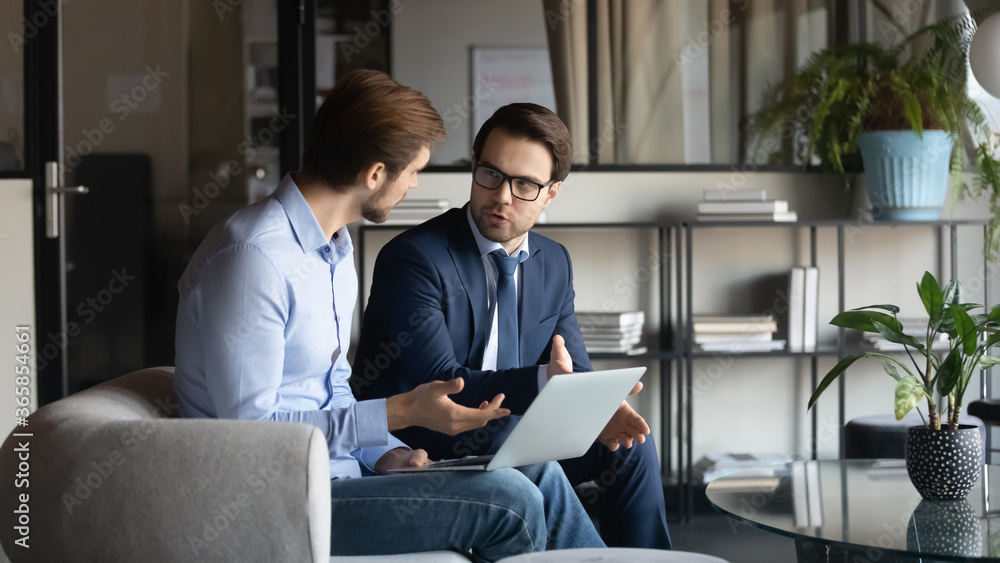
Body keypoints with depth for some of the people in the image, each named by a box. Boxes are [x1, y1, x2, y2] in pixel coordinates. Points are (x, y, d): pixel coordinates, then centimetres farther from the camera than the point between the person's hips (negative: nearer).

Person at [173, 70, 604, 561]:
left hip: (338, 470, 10)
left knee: (539, 474, 0)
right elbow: (249, 427, -24)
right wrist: (399, 413, -24)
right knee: (508, 502, -17)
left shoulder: (336, 248, 13)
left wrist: (385, 453, 0)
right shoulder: (255, 257, -21)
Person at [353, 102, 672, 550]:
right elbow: (442, 383, -22)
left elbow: (573, 372, 7)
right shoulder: (411, 258, -15)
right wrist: (545, 380, -36)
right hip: (418, 454, -7)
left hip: (504, 438, 7)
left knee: (629, 444, -8)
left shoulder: (554, 262, 9)